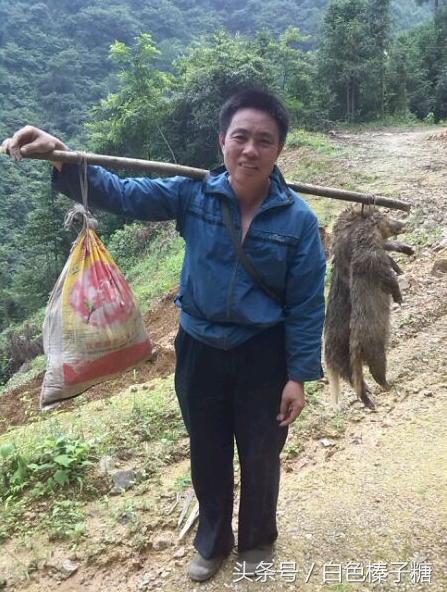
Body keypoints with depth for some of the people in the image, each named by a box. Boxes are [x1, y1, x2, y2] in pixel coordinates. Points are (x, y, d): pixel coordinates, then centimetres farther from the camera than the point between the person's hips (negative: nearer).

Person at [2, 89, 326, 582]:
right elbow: (120, 194, -9)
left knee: (259, 456, 17)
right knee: (207, 453, 20)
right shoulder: (193, 193, -9)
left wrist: (299, 376, -8)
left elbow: (306, 305, -10)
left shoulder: (298, 219, -14)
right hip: (200, 348, 2)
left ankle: (257, 542, 47)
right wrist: (64, 159, -26)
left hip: (263, 355, -2)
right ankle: (212, 542, 48)